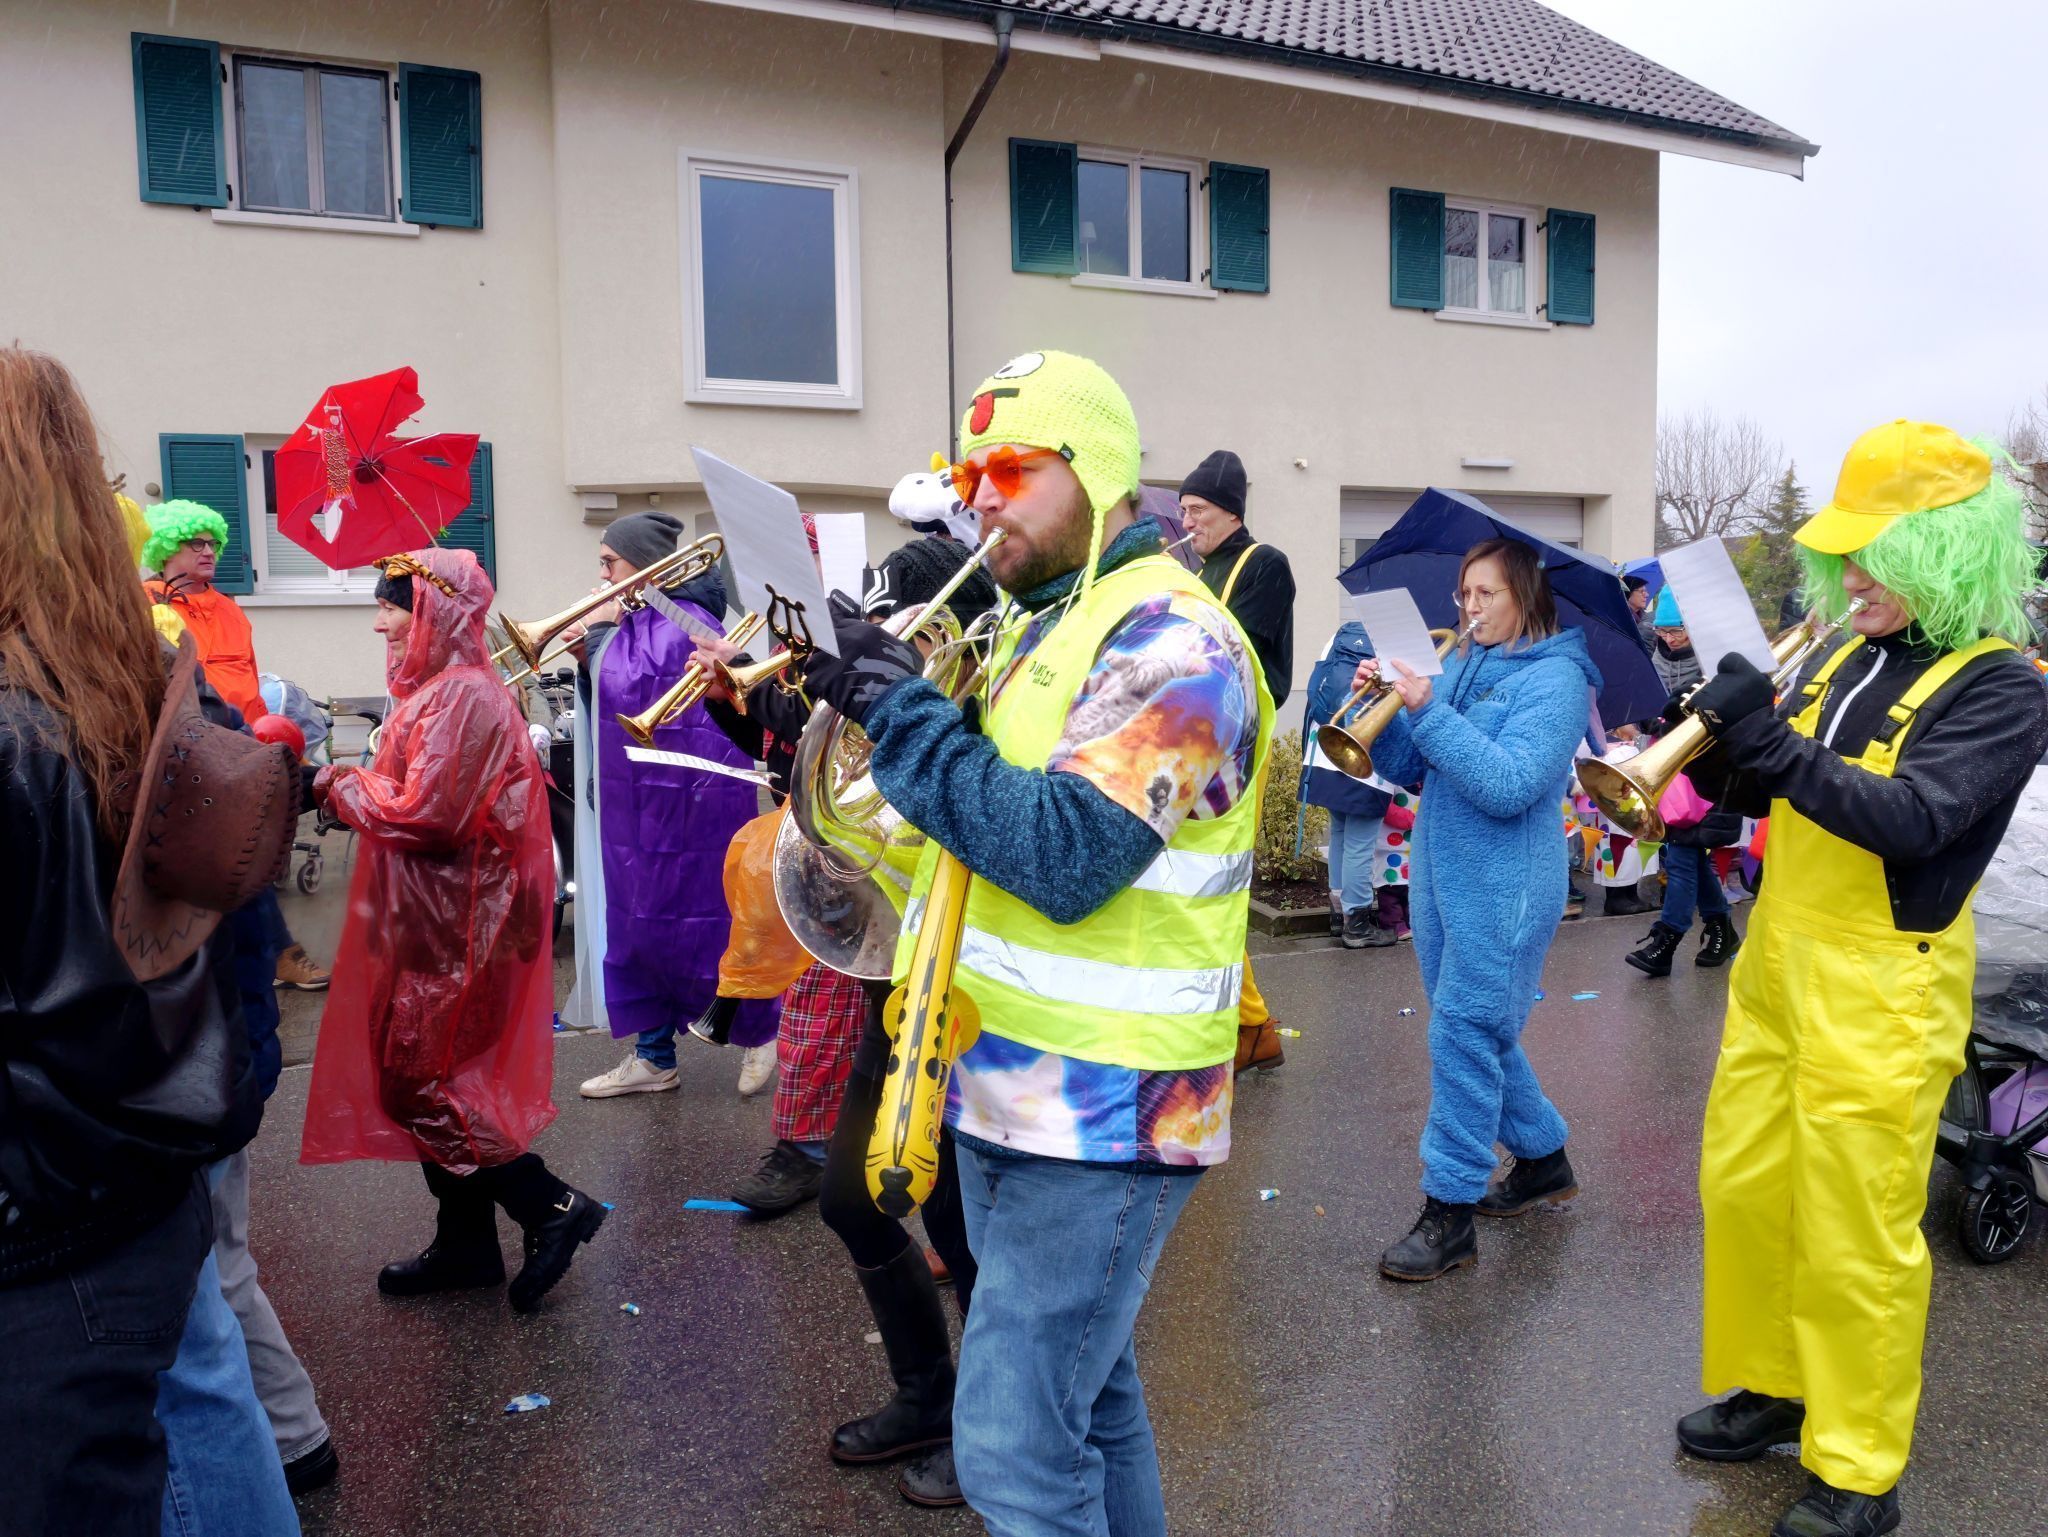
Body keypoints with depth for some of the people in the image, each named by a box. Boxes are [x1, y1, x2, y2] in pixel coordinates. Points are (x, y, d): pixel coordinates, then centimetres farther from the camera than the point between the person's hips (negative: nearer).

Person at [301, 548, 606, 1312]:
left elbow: (425, 816, -24)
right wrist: (357, 782, -1)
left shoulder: (463, 696, -19)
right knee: (430, 1080, 15)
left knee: (419, 1084, -2)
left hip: (451, 927, -10)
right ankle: (464, 1244, 27)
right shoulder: (437, 688, 12)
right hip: (430, 920, 10)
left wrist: (340, 786, -10)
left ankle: (554, 1207, 6)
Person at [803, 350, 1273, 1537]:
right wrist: (861, 700, 1)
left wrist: (901, 709, -21)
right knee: (1088, 1398, 21)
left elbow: (1065, 855, -26)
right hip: (1017, 1093, 9)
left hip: (1099, 1119, -9)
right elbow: (982, 809, 15)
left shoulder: (1169, 636, -16)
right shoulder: (1042, 624, 14)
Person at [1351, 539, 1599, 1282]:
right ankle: (1543, 1159, 36)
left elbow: (1509, 786, -23)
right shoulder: (1461, 666, 11)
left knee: (1465, 1034, -6)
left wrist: (1429, 710, -27)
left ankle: (1450, 1211, 3)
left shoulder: (1553, 678, -10)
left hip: (1504, 889, -8)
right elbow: (1409, 767, 9)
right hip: (1443, 877, 8)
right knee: (1482, 1032, 17)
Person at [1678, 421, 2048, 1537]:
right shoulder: (1849, 657, 7)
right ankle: (1769, 1386, 37)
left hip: (1878, 995, -7)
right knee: (1741, 1189, 17)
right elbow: (1758, 792, 10)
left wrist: (1771, 743, -31)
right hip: (1775, 963, 7)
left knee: (1853, 1239, 3)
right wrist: (1720, 744, -10)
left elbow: (1911, 819, -26)